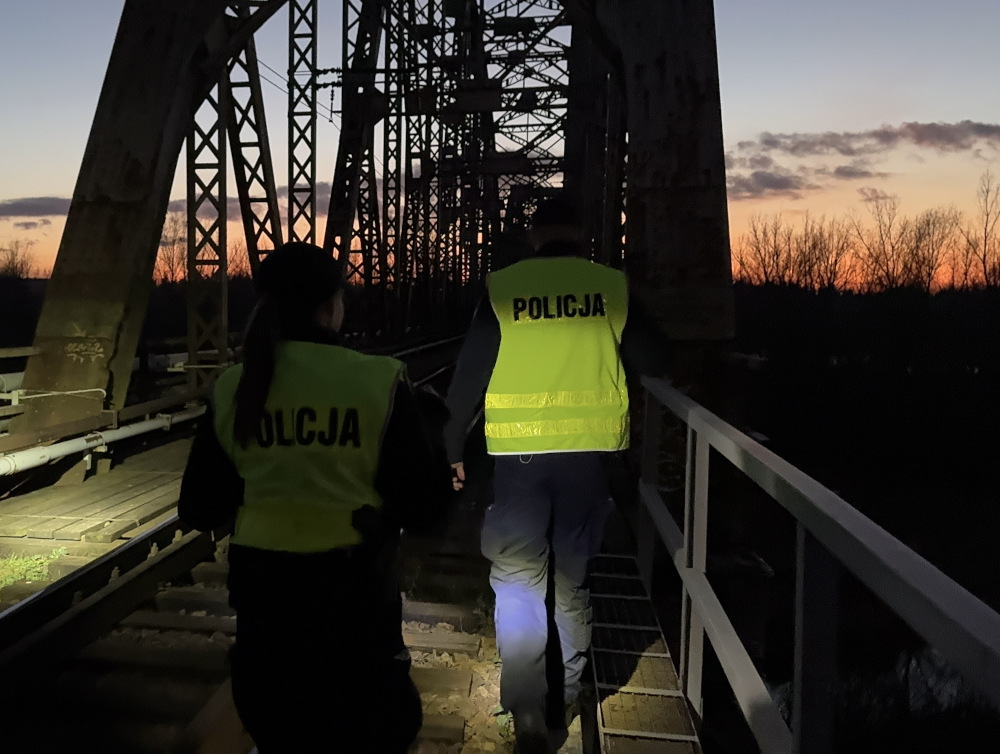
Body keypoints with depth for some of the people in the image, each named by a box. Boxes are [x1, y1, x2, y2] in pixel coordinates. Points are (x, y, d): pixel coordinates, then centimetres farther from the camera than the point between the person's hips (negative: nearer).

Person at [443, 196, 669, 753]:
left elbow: (470, 372, -2)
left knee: (519, 580, 8)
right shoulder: (612, 286, -1)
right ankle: (566, 704, 32)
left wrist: (454, 447, 8)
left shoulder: (502, 288, -2)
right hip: (589, 451, 2)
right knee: (574, 579, 17)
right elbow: (655, 363, 5)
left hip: (518, 452, -1)